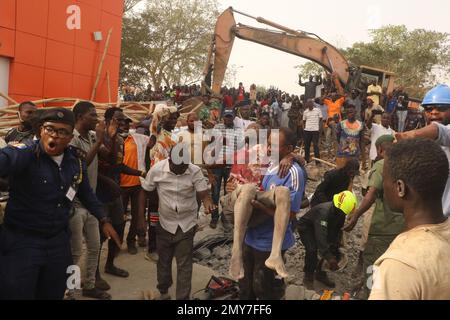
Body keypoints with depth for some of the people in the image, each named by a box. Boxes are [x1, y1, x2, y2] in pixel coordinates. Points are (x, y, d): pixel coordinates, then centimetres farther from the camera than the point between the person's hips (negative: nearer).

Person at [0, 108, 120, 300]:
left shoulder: (76, 163, 0)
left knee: (54, 295, 20)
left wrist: (103, 220, 15)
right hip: (21, 241, -5)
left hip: (59, 242, 5)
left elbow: (86, 193, 16)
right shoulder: (23, 156, -17)